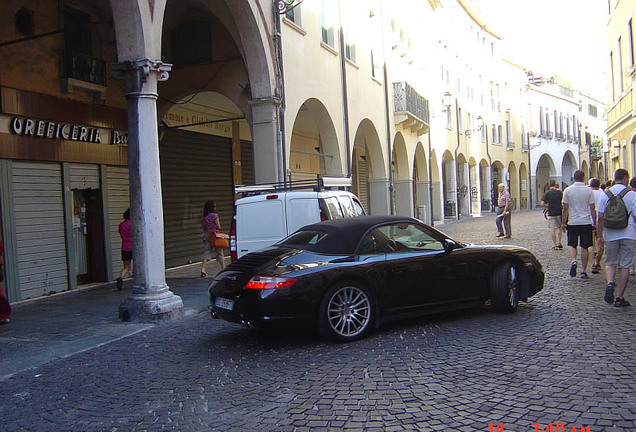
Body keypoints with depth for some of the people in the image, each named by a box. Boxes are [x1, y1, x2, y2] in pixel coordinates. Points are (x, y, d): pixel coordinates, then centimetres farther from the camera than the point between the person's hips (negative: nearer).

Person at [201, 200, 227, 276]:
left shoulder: (204, 217, 6)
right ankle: (223, 269, 15)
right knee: (219, 253, 7)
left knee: (206, 252, 3)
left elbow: (203, 227, 10)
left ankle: (203, 269, -10)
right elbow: (218, 227, -12)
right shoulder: (214, 215, -12)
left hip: (206, 235, 5)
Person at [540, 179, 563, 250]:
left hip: (551, 213, -2)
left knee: (552, 229, 4)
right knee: (559, 227, 17)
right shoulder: (560, 192, -1)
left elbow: (542, 204, -13)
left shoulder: (547, 193, -6)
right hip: (559, 212, 2)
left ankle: (555, 245, 5)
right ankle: (559, 243, 13)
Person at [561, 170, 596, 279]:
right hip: (586, 222, 0)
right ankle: (583, 271, 9)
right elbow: (592, 208, -1)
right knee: (585, 247, 7)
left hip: (572, 222, 0)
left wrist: (563, 223, 7)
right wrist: (594, 223, 8)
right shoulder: (589, 190, -2)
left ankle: (573, 261, -15)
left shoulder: (567, 190, -3)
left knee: (572, 244, 12)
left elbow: (565, 209, -1)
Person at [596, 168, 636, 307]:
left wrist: (599, 235, 8)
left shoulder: (605, 194, 1)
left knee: (610, 263, 14)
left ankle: (610, 283, -14)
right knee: (625, 266, 5)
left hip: (611, 235, 2)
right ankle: (620, 297, 7)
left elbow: (600, 217, 1)